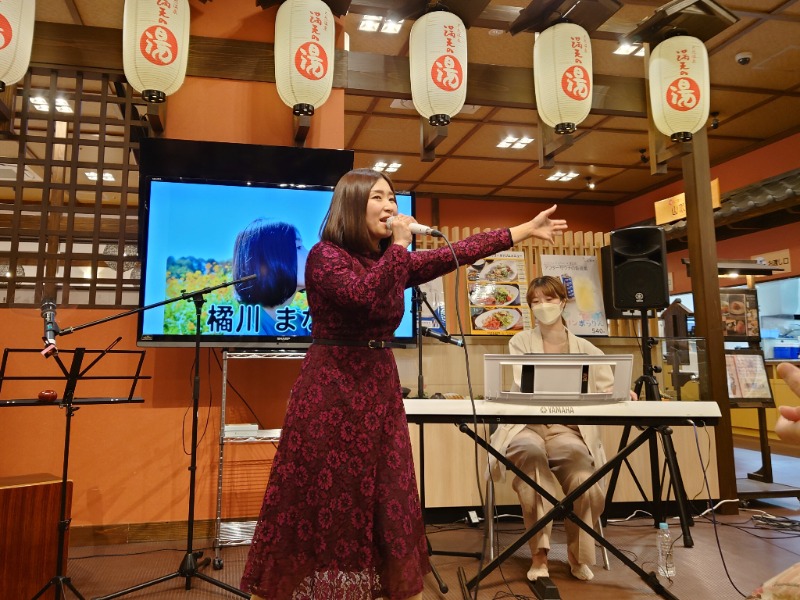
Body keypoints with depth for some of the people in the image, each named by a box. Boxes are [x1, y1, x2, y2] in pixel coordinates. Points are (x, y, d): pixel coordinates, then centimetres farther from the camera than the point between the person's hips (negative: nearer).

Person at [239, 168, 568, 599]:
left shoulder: (393, 262, 11)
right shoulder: (325, 256, -9)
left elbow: (457, 254, 10)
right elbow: (365, 296, -27)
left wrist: (526, 230, 11)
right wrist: (399, 245, -16)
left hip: (379, 389, 7)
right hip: (331, 390, -6)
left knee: (385, 501, 11)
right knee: (323, 502, 1)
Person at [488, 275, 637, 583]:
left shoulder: (585, 349, 13)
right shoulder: (521, 342, 9)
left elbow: (607, 390, 3)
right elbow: (523, 389, -6)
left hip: (568, 430, 1)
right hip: (527, 426, -1)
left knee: (584, 482, -28)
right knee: (531, 459, -36)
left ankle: (579, 555, 3)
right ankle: (539, 553, -20)